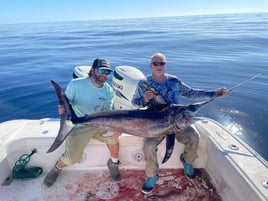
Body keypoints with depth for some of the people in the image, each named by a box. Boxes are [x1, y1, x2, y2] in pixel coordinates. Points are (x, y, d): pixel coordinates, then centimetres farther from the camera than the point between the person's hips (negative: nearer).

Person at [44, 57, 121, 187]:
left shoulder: (108, 91, -6)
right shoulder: (76, 84, -16)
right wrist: (62, 110, -35)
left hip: (98, 124, 3)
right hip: (78, 126, -2)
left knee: (113, 135, -24)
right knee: (71, 158, -11)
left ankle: (113, 163, 6)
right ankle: (57, 168, 28)